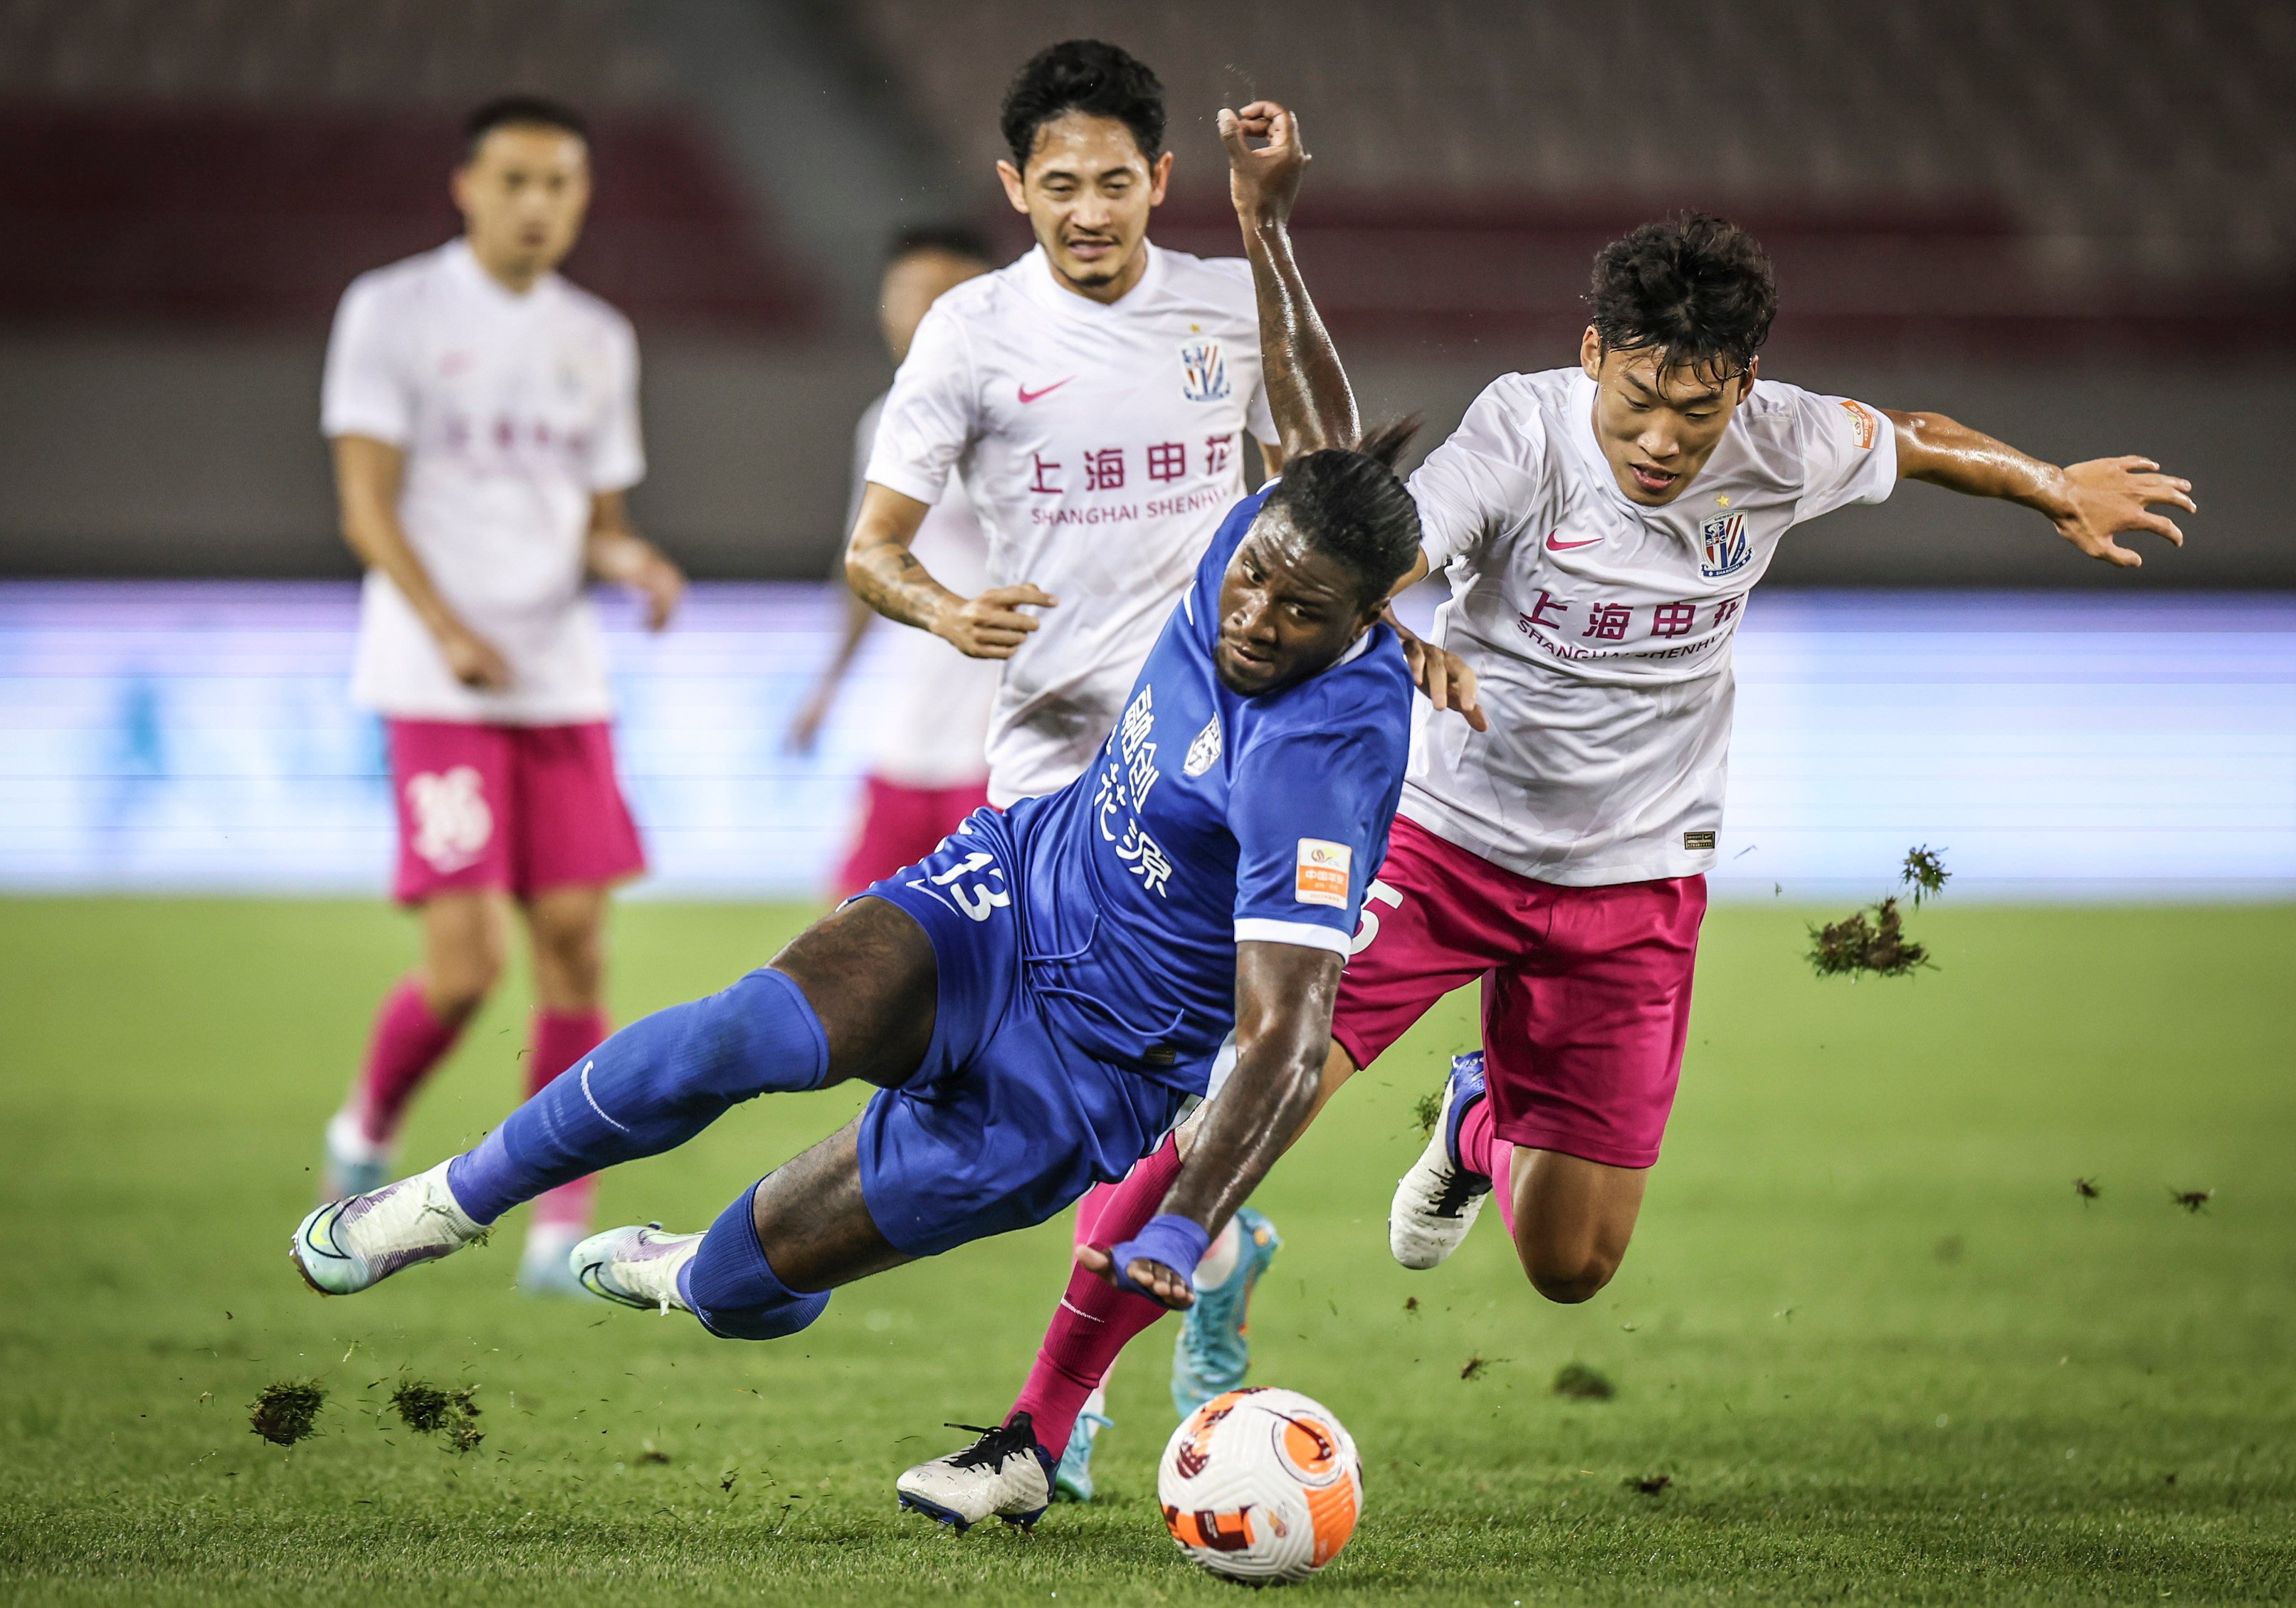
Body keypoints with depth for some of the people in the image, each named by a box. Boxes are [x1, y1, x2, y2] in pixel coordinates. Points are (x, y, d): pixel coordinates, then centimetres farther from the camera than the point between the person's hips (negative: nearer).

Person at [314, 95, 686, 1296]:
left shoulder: (597, 341, 14)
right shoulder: (393, 311, -1)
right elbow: (367, 505, -6)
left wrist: (631, 561, -5)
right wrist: (449, 629, -18)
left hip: (563, 681, 5)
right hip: (436, 685, -5)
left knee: (573, 940, -2)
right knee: (463, 962, -12)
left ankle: (563, 1227, 2)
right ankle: (366, 1132, 16)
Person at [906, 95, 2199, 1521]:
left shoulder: (1780, 448, -11)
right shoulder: (1526, 429, -21)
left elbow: (1904, 436, 11)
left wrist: (2057, 486, 23)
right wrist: (1412, 641, -56)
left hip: (1638, 880, 3)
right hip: (1448, 830, -3)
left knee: (1572, 1268, 5)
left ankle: (1489, 1125, 44)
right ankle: (1037, 1426, -10)